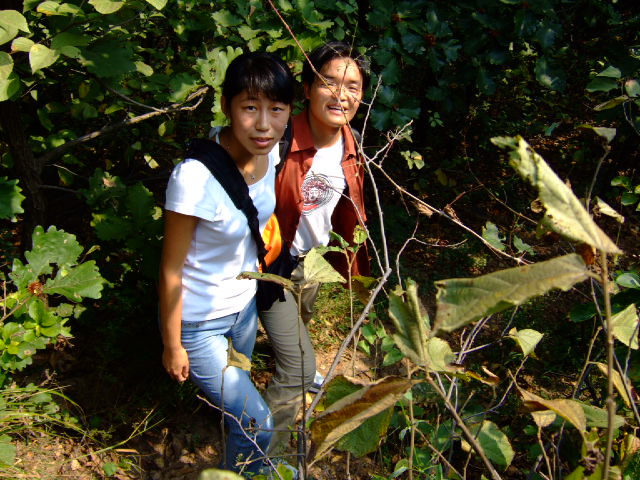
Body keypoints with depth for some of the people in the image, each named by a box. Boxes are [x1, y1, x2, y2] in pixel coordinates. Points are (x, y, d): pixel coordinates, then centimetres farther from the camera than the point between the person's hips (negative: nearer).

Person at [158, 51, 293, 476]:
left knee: (238, 384, 30)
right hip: (198, 322, -6)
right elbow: (171, 269, -22)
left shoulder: (269, 150, -14)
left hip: (244, 304, 6)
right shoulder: (195, 177, -34)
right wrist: (173, 345, -11)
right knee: (257, 425, 1)